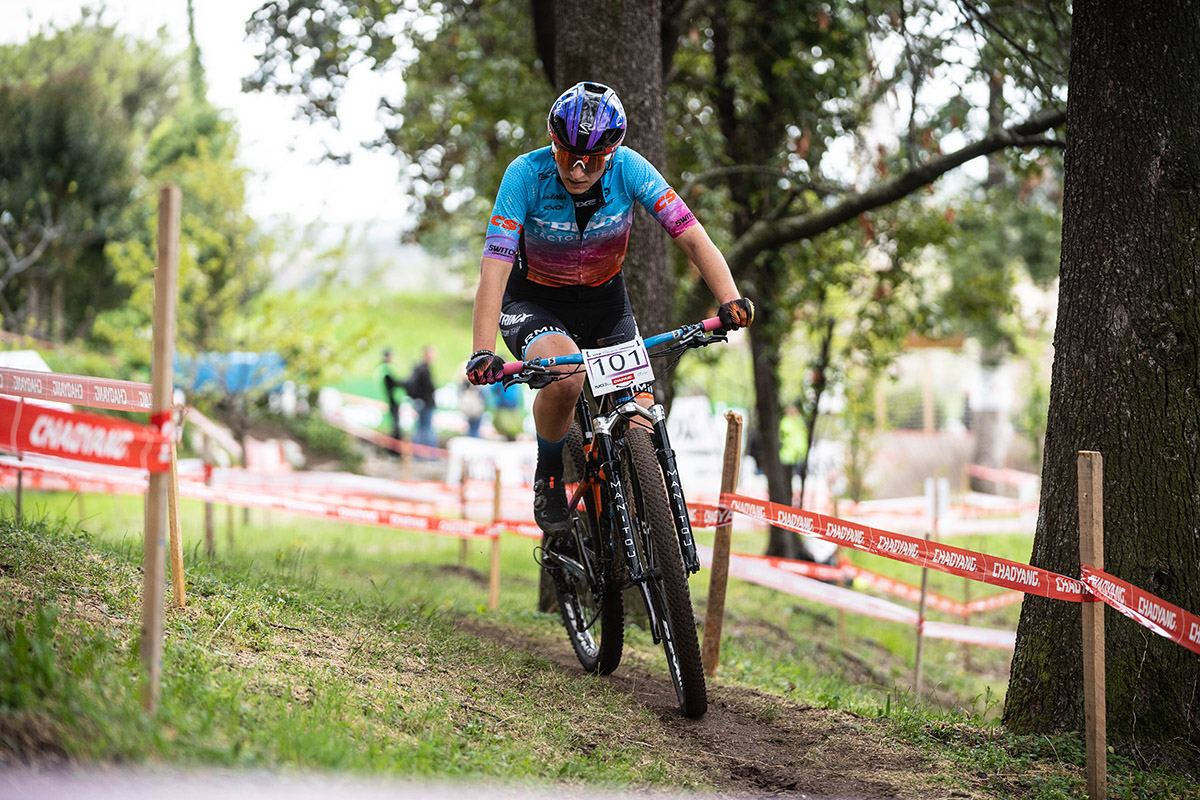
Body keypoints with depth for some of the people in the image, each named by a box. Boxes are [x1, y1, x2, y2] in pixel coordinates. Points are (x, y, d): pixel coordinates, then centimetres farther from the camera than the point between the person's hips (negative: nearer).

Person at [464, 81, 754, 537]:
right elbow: (495, 266, -33)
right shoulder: (526, 175, -27)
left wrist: (730, 301, -41)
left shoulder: (629, 169, -22)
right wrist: (482, 353, -45)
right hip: (534, 302, -3)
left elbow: (692, 237, -25)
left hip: (604, 298, 3)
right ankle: (548, 478, -6)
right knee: (565, 378, -33)